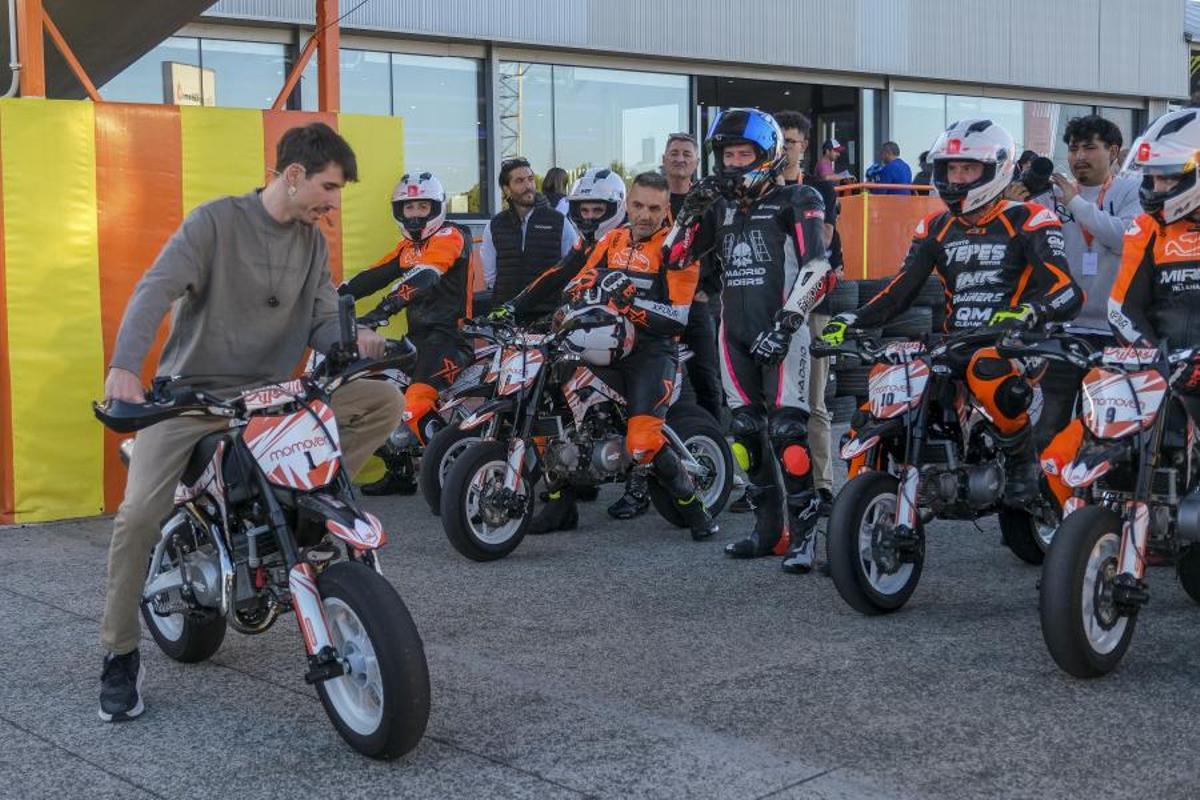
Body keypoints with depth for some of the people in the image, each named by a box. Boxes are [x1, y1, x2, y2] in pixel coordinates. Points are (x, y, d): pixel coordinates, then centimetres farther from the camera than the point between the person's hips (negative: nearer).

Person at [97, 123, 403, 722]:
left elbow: (322, 322, 5)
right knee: (140, 512, -22)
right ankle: (120, 656, -4)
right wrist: (124, 366, -37)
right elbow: (156, 290, -20)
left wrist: (353, 341, -20)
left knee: (385, 400, -12)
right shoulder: (216, 221, -8)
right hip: (190, 395, -5)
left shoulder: (313, 243, 10)